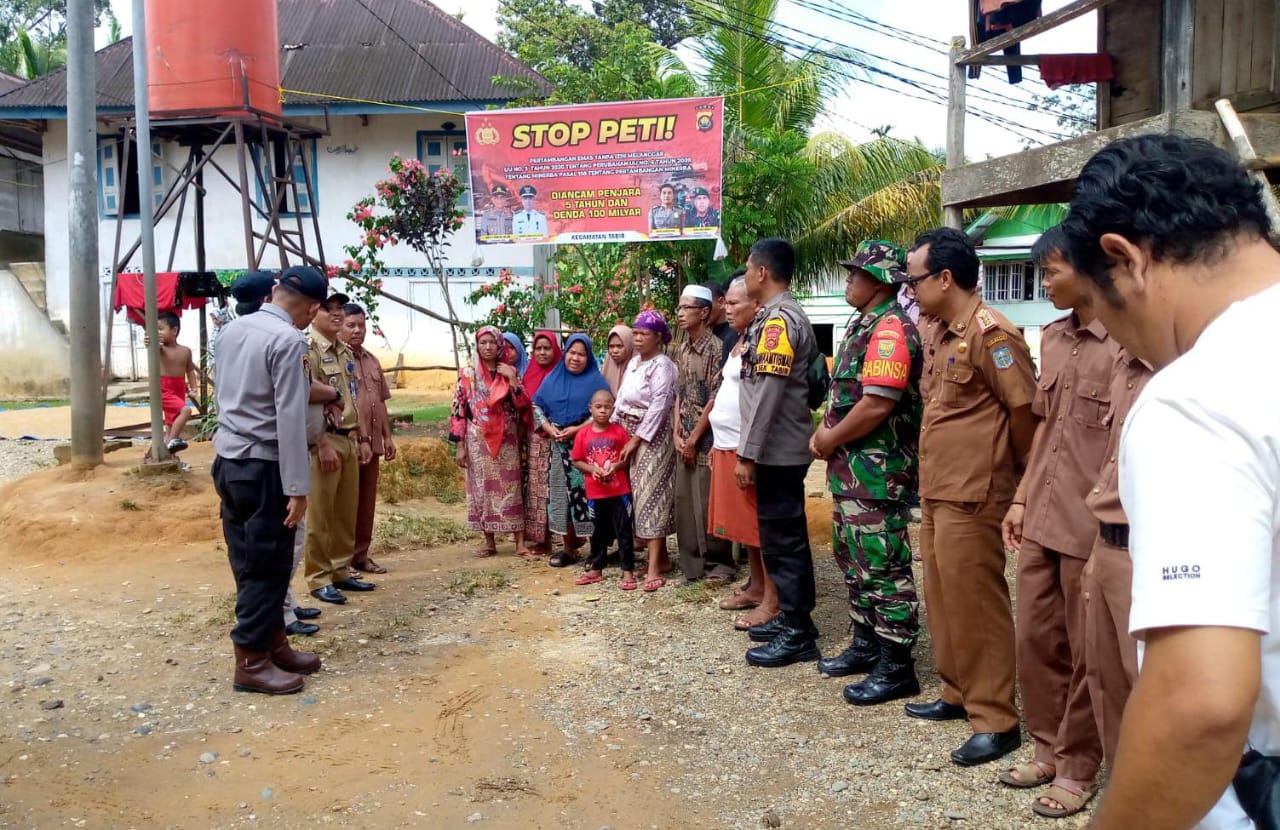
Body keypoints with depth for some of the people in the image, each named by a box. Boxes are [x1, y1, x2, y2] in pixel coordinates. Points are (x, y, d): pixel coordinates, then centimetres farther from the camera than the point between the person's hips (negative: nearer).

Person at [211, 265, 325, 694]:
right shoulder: (289, 340, -17)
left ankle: (274, 644, 26)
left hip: (227, 459, 8)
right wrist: (298, 487, -17)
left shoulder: (233, 328, 8)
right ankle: (251, 661, 11)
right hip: (262, 466, -8)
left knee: (249, 562, 14)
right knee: (266, 566, 3)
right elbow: (290, 419, -20)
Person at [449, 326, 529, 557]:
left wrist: (512, 379, -11)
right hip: (478, 440, 0)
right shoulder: (467, 373, 2)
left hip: (506, 440, 0)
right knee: (482, 488, 3)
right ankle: (489, 542, 12)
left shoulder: (510, 372, 6)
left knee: (510, 487, -3)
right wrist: (459, 444, -5)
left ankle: (520, 541, -1)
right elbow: (458, 409, 0)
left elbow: (523, 405, -1)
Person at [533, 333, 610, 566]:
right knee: (562, 494, 5)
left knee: (588, 495, -6)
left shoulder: (596, 380, 0)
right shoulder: (553, 378, 13)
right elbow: (537, 405, 11)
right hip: (559, 446, 4)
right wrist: (549, 428, -6)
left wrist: (577, 429, -16)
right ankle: (569, 548, 14)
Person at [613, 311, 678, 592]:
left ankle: (654, 567, -10)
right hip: (629, 434, 8)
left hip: (652, 437, -8)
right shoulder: (633, 362, 14)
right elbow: (621, 398, 16)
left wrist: (636, 439, -18)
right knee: (639, 493, 10)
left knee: (651, 494, -10)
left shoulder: (662, 365, -12)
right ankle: (661, 556, 19)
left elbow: (659, 407, -18)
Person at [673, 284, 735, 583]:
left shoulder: (716, 348, -11)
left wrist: (693, 439, -13)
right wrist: (677, 434, 1)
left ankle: (718, 564, 9)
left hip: (707, 438, -7)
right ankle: (693, 562, 20)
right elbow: (679, 395, 13)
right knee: (684, 502, 9)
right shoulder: (682, 350, 12)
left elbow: (716, 399, -14)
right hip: (684, 440, 7)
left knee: (708, 503, -3)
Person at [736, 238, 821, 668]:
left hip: (776, 450, -10)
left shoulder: (778, 319, -16)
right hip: (783, 448, 10)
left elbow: (768, 393, -22)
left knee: (782, 538, -4)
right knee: (785, 535, 16)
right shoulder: (786, 316, 15)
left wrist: (747, 454, -20)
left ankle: (797, 635, 3)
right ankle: (793, 618, 26)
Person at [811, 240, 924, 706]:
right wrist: (826, 433, 6)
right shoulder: (863, 326, 16)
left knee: (883, 567, -4)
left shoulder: (891, 329, -17)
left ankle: (896, 668, 6)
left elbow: (876, 405, -24)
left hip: (879, 471, -11)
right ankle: (865, 645, 31)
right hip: (851, 469, 11)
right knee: (853, 558, 18)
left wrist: (831, 440, -12)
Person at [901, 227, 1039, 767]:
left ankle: (995, 721, 10)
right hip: (935, 492, 9)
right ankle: (958, 694, 32)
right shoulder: (936, 334, 12)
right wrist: (931, 480, 15)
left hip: (972, 496, -9)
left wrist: (1024, 480, -1)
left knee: (976, 605, -2)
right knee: (943, 599, 17)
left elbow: (1025, 410, -13)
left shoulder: (990, 333, -16)